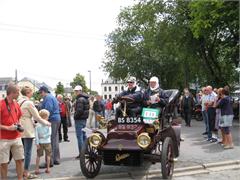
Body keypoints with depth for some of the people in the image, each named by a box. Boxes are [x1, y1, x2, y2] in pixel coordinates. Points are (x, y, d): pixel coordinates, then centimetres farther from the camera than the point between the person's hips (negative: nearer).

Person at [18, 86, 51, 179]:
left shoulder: (19, 102, 9)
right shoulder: (29, 103, -15)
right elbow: (37, 117, -12)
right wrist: (46, 123, 1)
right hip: (27, 130, -8)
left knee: (23, 151, 15)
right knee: (28, 152, -1)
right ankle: (26, 173, 4)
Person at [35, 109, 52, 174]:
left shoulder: (37, 125, -4)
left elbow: (36, 135, -6)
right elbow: (49, 133, -13)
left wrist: (37, 143, -4)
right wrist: (44, 136, -4)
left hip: (40, 142, 1)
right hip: (47, 142, -1)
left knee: (38, 156, 10)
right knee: (48, 155, 11)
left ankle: (37, 169, 10)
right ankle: (48, 168, 15)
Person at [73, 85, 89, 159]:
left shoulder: (80, 99, -16)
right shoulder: (85, 98, 16)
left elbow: (79, 110, -23)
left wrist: (75, 116, -10)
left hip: (79, 120, -10)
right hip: (84, 119, 10)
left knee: (79, 136, -7)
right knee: (83, 135, 17)